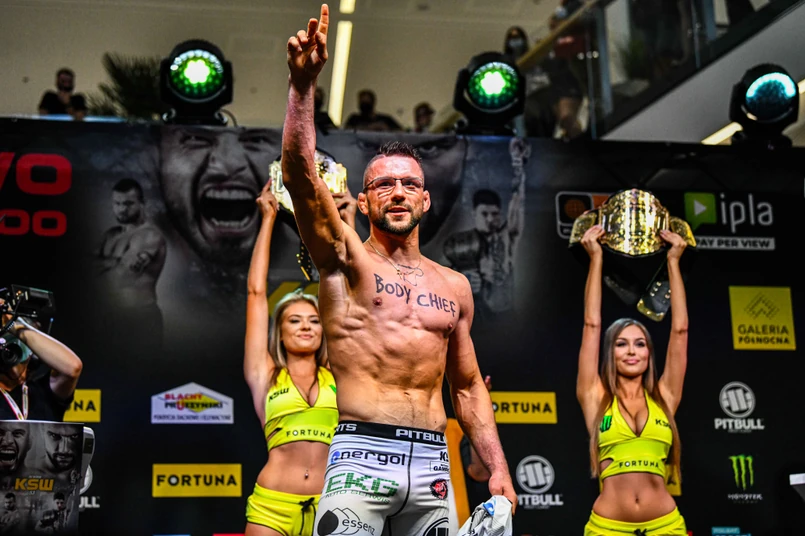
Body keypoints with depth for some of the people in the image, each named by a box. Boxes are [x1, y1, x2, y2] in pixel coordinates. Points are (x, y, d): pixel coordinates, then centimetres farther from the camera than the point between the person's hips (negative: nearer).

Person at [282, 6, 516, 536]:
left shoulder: (454, 287, 16)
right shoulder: (346, 259, 5)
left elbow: (468, 387, 20)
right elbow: (301, 174, -11)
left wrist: (498, 468, 11)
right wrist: (304, 84, -22)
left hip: (431, 463, 4)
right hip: (362, 455, -4)